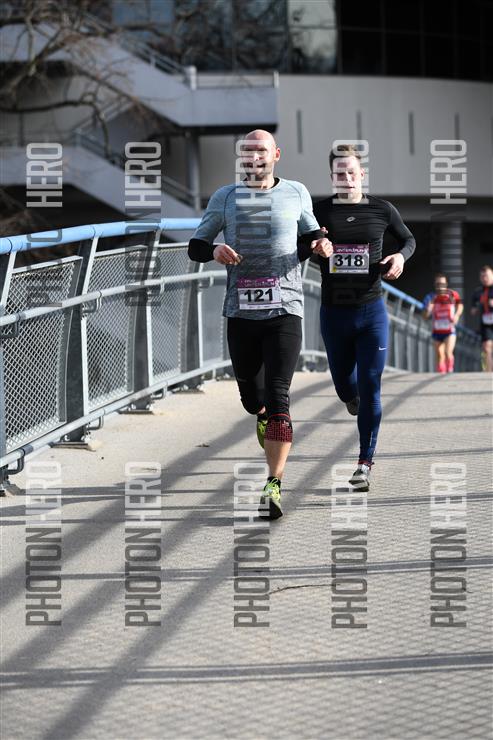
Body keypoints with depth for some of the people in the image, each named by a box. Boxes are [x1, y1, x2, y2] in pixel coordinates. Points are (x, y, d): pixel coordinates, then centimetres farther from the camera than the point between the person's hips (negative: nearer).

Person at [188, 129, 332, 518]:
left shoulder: (296, 193, 7)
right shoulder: (225, 198, 7)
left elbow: (310, 234, 22)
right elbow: (195, 245, 11)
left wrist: (321, 245, -2)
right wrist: (214, 250, -12)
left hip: (285, 310, -2)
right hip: (241, 311, 2)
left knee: (277, 397, -13)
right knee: (251, 397, 11)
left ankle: (275, 485, -15)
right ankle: (264, 416, 50)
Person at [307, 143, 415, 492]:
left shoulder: (381, 210, -1)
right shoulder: (319, 212, -1)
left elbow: (409, 239, 15)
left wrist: (401, 256, -7)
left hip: (372, 311, -1)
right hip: (334, 314, 1)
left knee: (370, 389, -6)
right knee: (345, 386, 14)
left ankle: (365, 463, 1)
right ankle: (353, 399, 53)